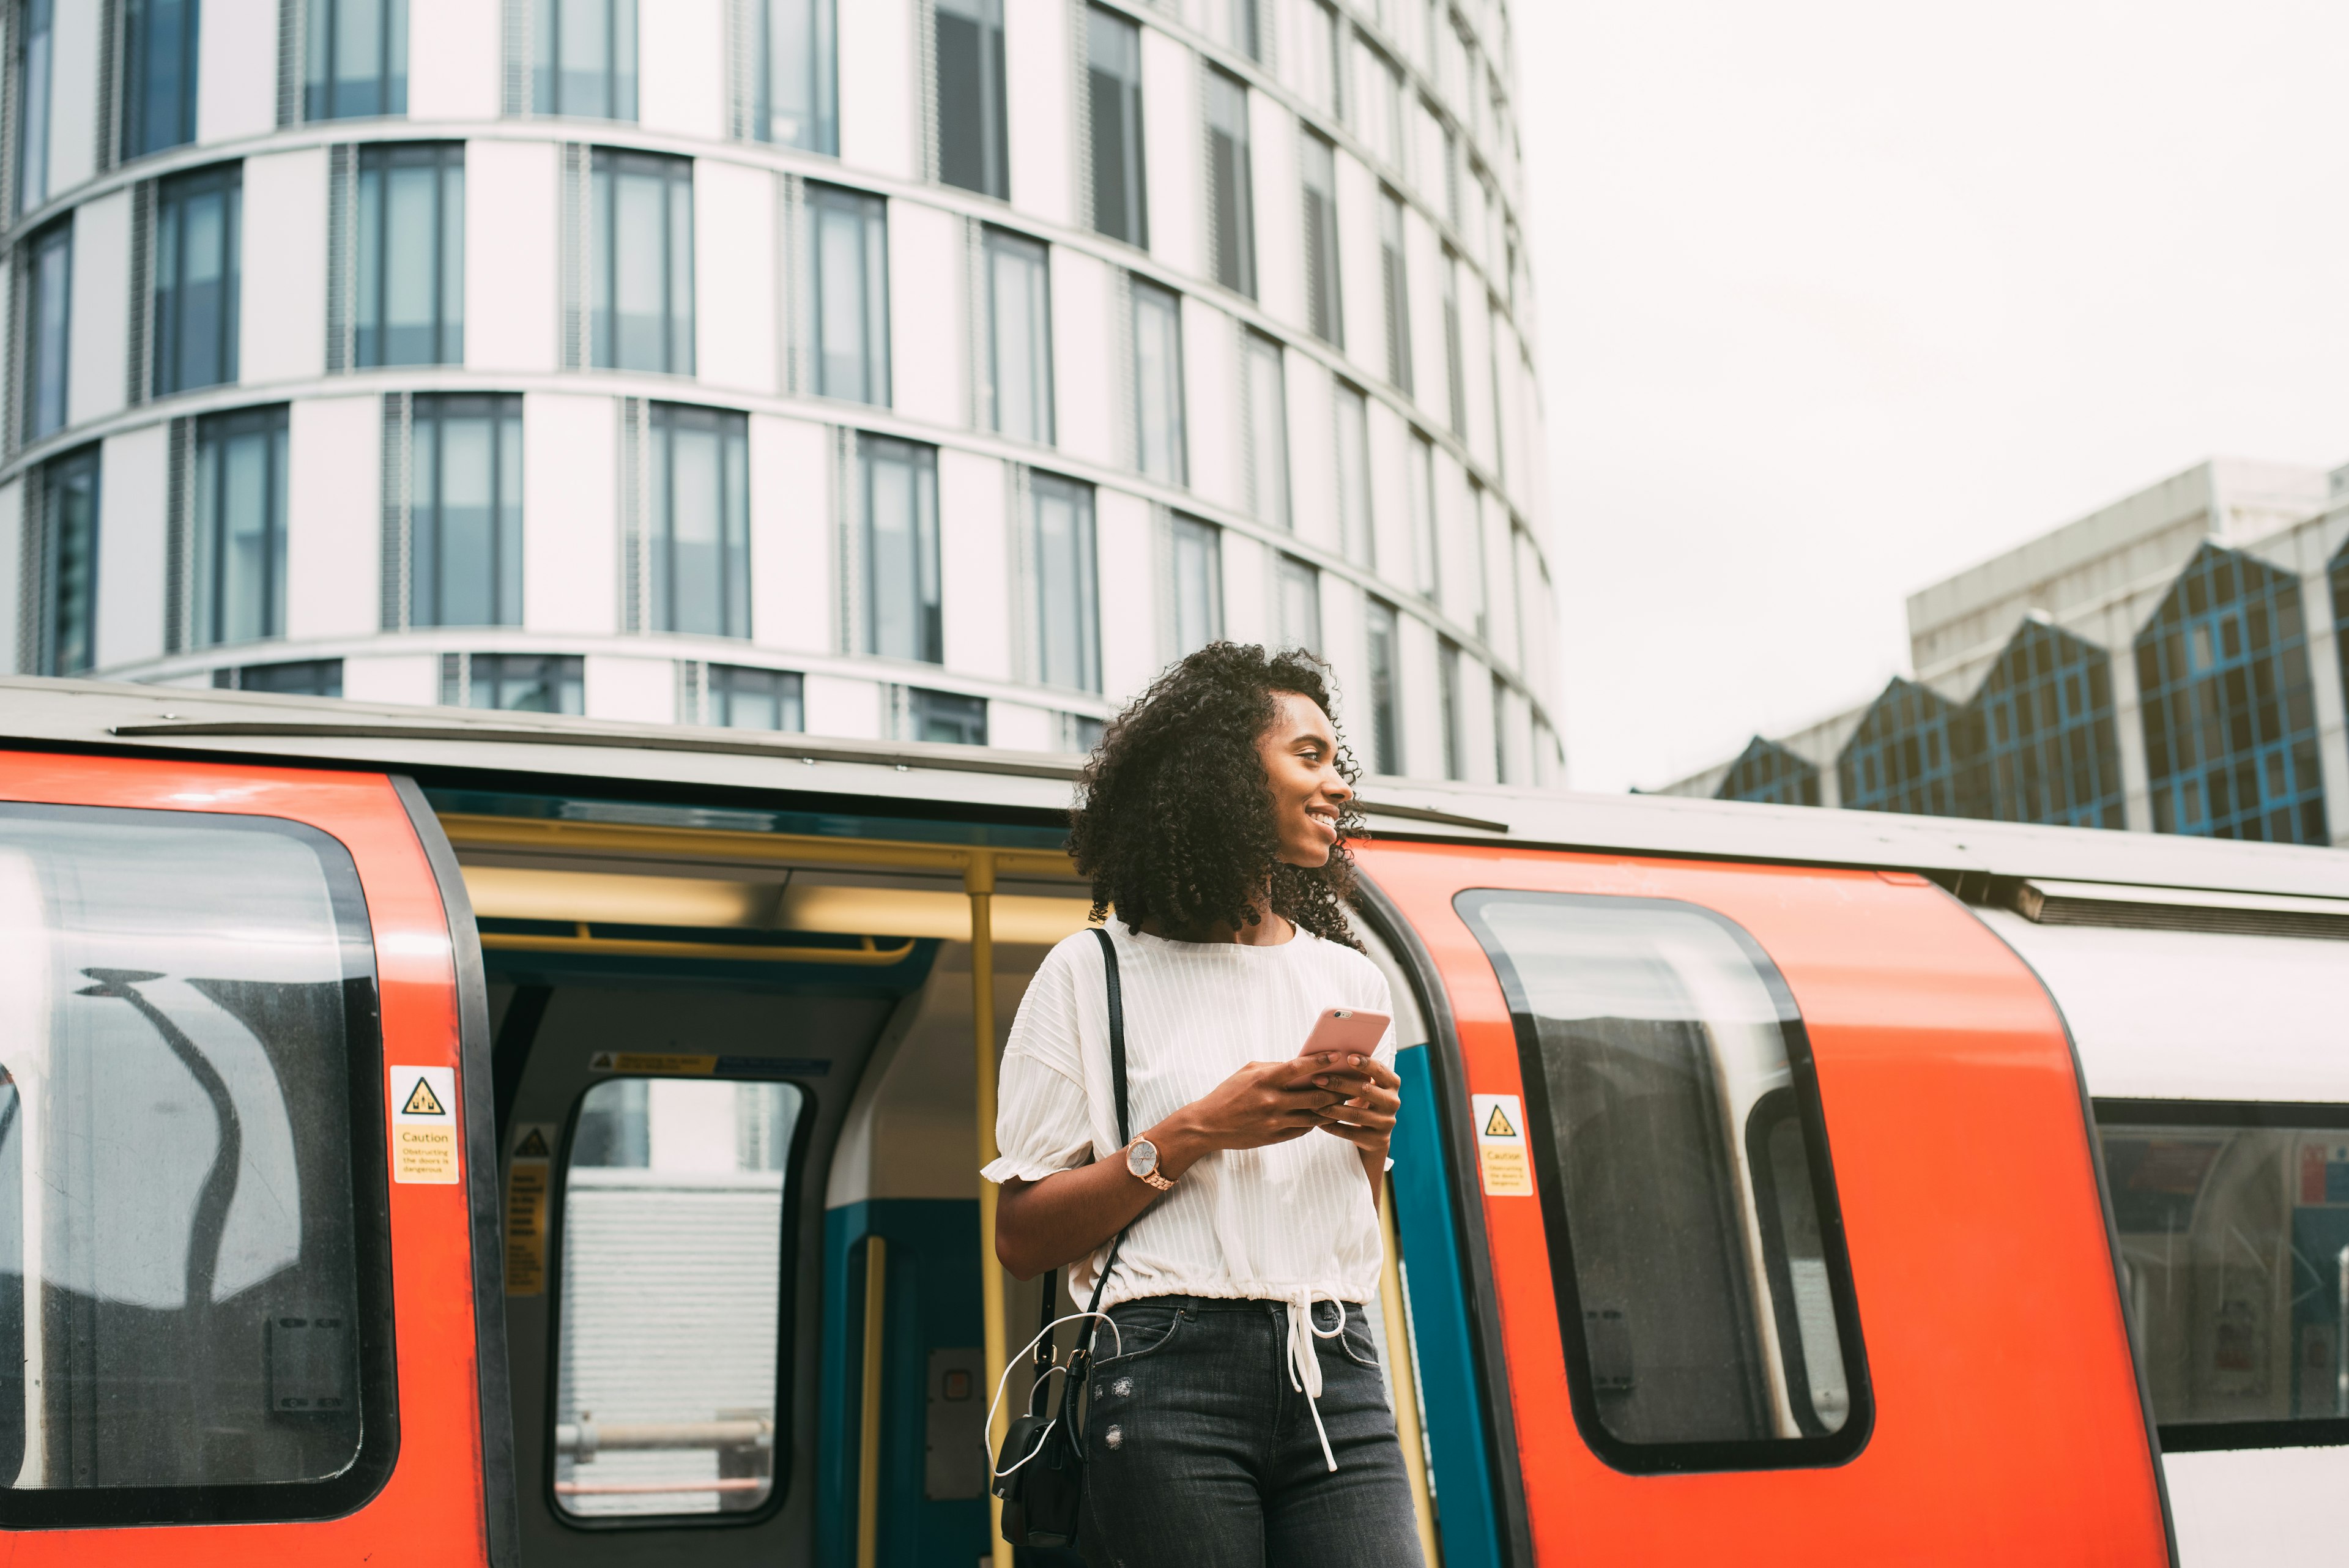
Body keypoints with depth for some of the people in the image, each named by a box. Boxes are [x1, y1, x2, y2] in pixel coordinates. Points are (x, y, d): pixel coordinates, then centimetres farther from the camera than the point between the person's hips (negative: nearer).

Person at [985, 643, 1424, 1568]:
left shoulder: (1351, 981, 19)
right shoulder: (1095, 976, 4)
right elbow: (1021, 1238, -1)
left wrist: (1372, 1140, 2)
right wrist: (1193, 1134, -10)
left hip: (1338, 1378, 4)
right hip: (1173, 1378, -4)